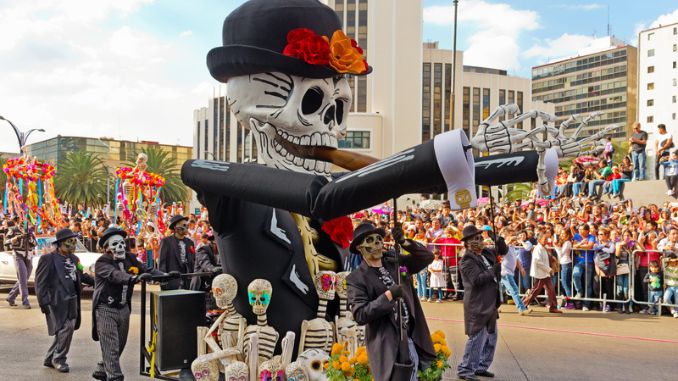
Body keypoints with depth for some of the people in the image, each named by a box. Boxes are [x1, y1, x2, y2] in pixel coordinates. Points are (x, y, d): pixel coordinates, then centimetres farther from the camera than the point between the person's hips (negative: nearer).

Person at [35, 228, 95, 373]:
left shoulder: (74, 259, 14)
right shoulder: (48, 259, -7)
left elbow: (80, 276, 26)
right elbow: (40, 282, -10)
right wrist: (43, 302, -16)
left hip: (72, 301, 7)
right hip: (57, 301, -7)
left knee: (65, 330, 10)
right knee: (66, 328, -15)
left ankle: (50, 359, 26)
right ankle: (59, 359, 3)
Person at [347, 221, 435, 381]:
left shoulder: (396, 262, 5)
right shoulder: (356, 279, -10)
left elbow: (427, 257, 3)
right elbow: (360, 315, -18)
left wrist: (404, 242, -12)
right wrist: (388, 295, -24)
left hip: (410, 338, 5)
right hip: (387, 345, -5)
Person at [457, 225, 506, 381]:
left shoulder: (487, 253, 10)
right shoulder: (467, 261, -15)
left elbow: (503, 251, 23)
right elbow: (477, 279, -25)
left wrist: (500, 243, 2)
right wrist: (494, 270, -19)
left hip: (490, 304, 9)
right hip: (478, 305, -9)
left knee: (491, 337, 17)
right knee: (477, 338, -8)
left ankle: (481, 367, 28)